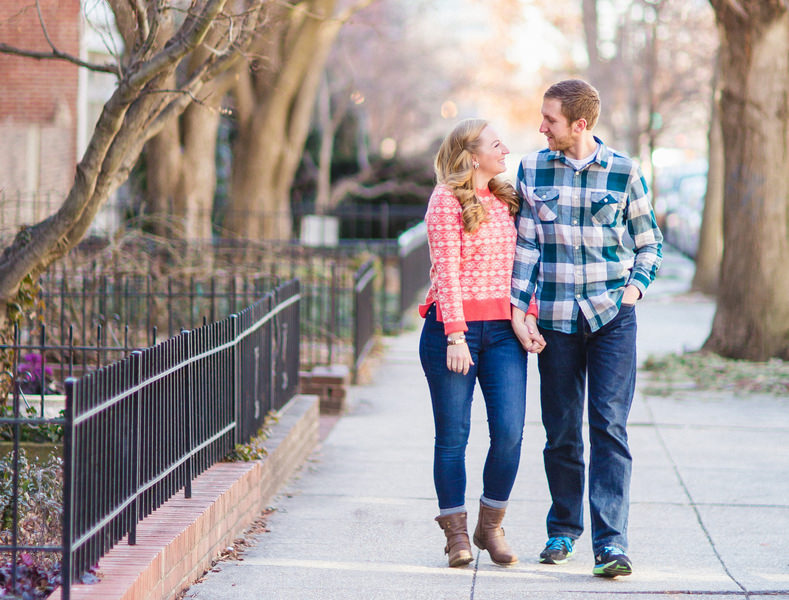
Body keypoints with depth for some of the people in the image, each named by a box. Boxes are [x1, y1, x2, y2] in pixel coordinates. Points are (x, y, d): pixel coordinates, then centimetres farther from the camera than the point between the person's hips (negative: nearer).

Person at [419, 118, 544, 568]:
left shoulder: (507, 201, 16)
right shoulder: (446, 201, -4)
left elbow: (521, 268, 17)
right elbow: (447, 271, -10)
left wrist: (529, 318, 4)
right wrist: (455, 337, -16)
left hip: (503, 329, 5)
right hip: (454, 326, -5)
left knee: (510, 432, -5)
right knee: (453, 435, 0)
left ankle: (491, 526, 12)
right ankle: (457, 534, 11)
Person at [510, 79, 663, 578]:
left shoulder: (623, 172, 1)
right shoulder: (532, 171, 5)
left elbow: (649, 241, 11)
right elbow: (526, 243, 7)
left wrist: (636, 285, -4)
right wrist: (518, 307, 0)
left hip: (612, 316, -2)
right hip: (556, 317, 2)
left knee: (609, 426, -9)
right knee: (561, 431, 7)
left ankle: (611, 542, -11)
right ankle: (564, 529, 24)